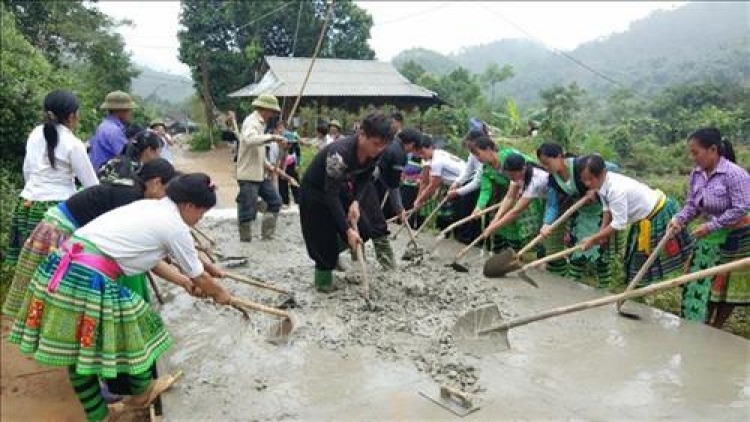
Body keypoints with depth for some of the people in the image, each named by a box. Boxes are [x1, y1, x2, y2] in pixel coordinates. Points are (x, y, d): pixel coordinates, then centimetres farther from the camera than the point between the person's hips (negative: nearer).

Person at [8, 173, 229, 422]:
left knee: (78, 349, 18)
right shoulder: (175, 227, -6)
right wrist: (220, 294, 25)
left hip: (62, 268, 9)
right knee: (132, 332, 14)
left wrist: (184, 281, 33)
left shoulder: (149, 206, 18)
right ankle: (141, 392, 38)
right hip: (89, 279, -9)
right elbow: (200, 279, 6)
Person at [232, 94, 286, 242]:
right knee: (248, 211, -2)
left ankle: (267, 235, 20)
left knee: (275, 201, 12)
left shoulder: (260, 123, 15)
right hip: (249, 175, -10)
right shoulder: (251, 122, -15)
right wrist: (271, 137, -40)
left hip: (261, 173, 10)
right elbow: (249, 139, -38)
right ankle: (245, 241, 11)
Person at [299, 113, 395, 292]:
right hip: (316, 191, -6)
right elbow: (331, 195, -37)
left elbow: (364, 179, -4)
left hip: (342, 187, 6)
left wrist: (356, 202, -22)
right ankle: (323, 278, 17)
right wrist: (347, 230, -38)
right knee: (324, 237, -3)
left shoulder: (375, 152, -19)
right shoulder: (340, 153, -40)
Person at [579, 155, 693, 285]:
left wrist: (593, 239, -27)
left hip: (660, 214, -9)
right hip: (644, 218, 9)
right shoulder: (602, 182, -12)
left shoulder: (616, 189, -38)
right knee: (639, 257, 20)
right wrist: (601, 233, -8)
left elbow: (618, 224, -32)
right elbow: (608, 208, 1)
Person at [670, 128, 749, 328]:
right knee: (702, 282, 9)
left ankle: (716, 328, 21)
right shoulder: (696, 174, -2)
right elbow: (692, 204, 5)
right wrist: (679, 219, -14)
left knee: (728, 285, 8)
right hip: (709, 238, 6)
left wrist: (710, 226, -27)